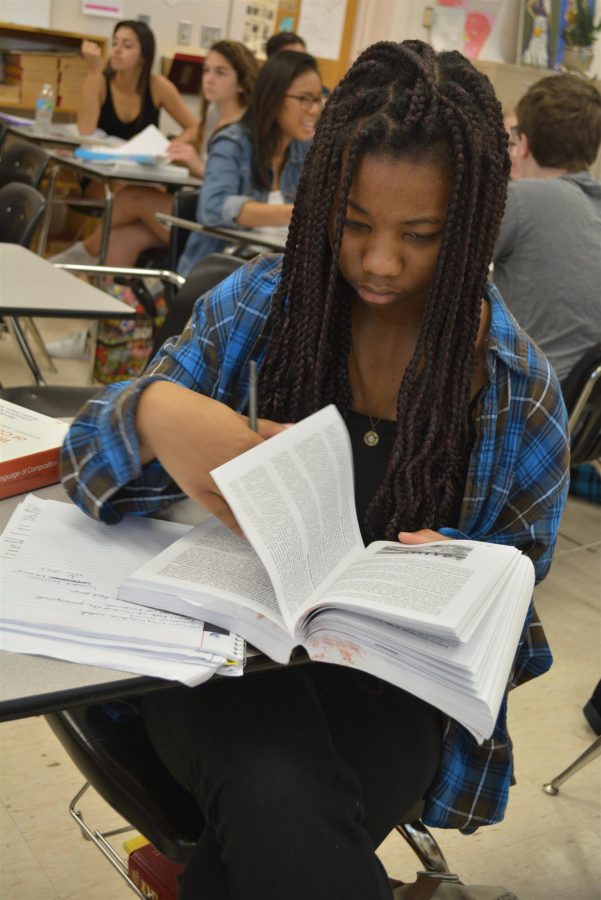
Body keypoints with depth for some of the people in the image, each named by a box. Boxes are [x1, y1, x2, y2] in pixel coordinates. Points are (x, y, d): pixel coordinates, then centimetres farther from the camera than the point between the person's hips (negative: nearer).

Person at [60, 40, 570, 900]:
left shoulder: (522, 391, -4)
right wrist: (156, 413, -28)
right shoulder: (255, 305, -3)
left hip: (392, 675, 1)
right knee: (285, 810, -32)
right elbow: (91, 450, -3)